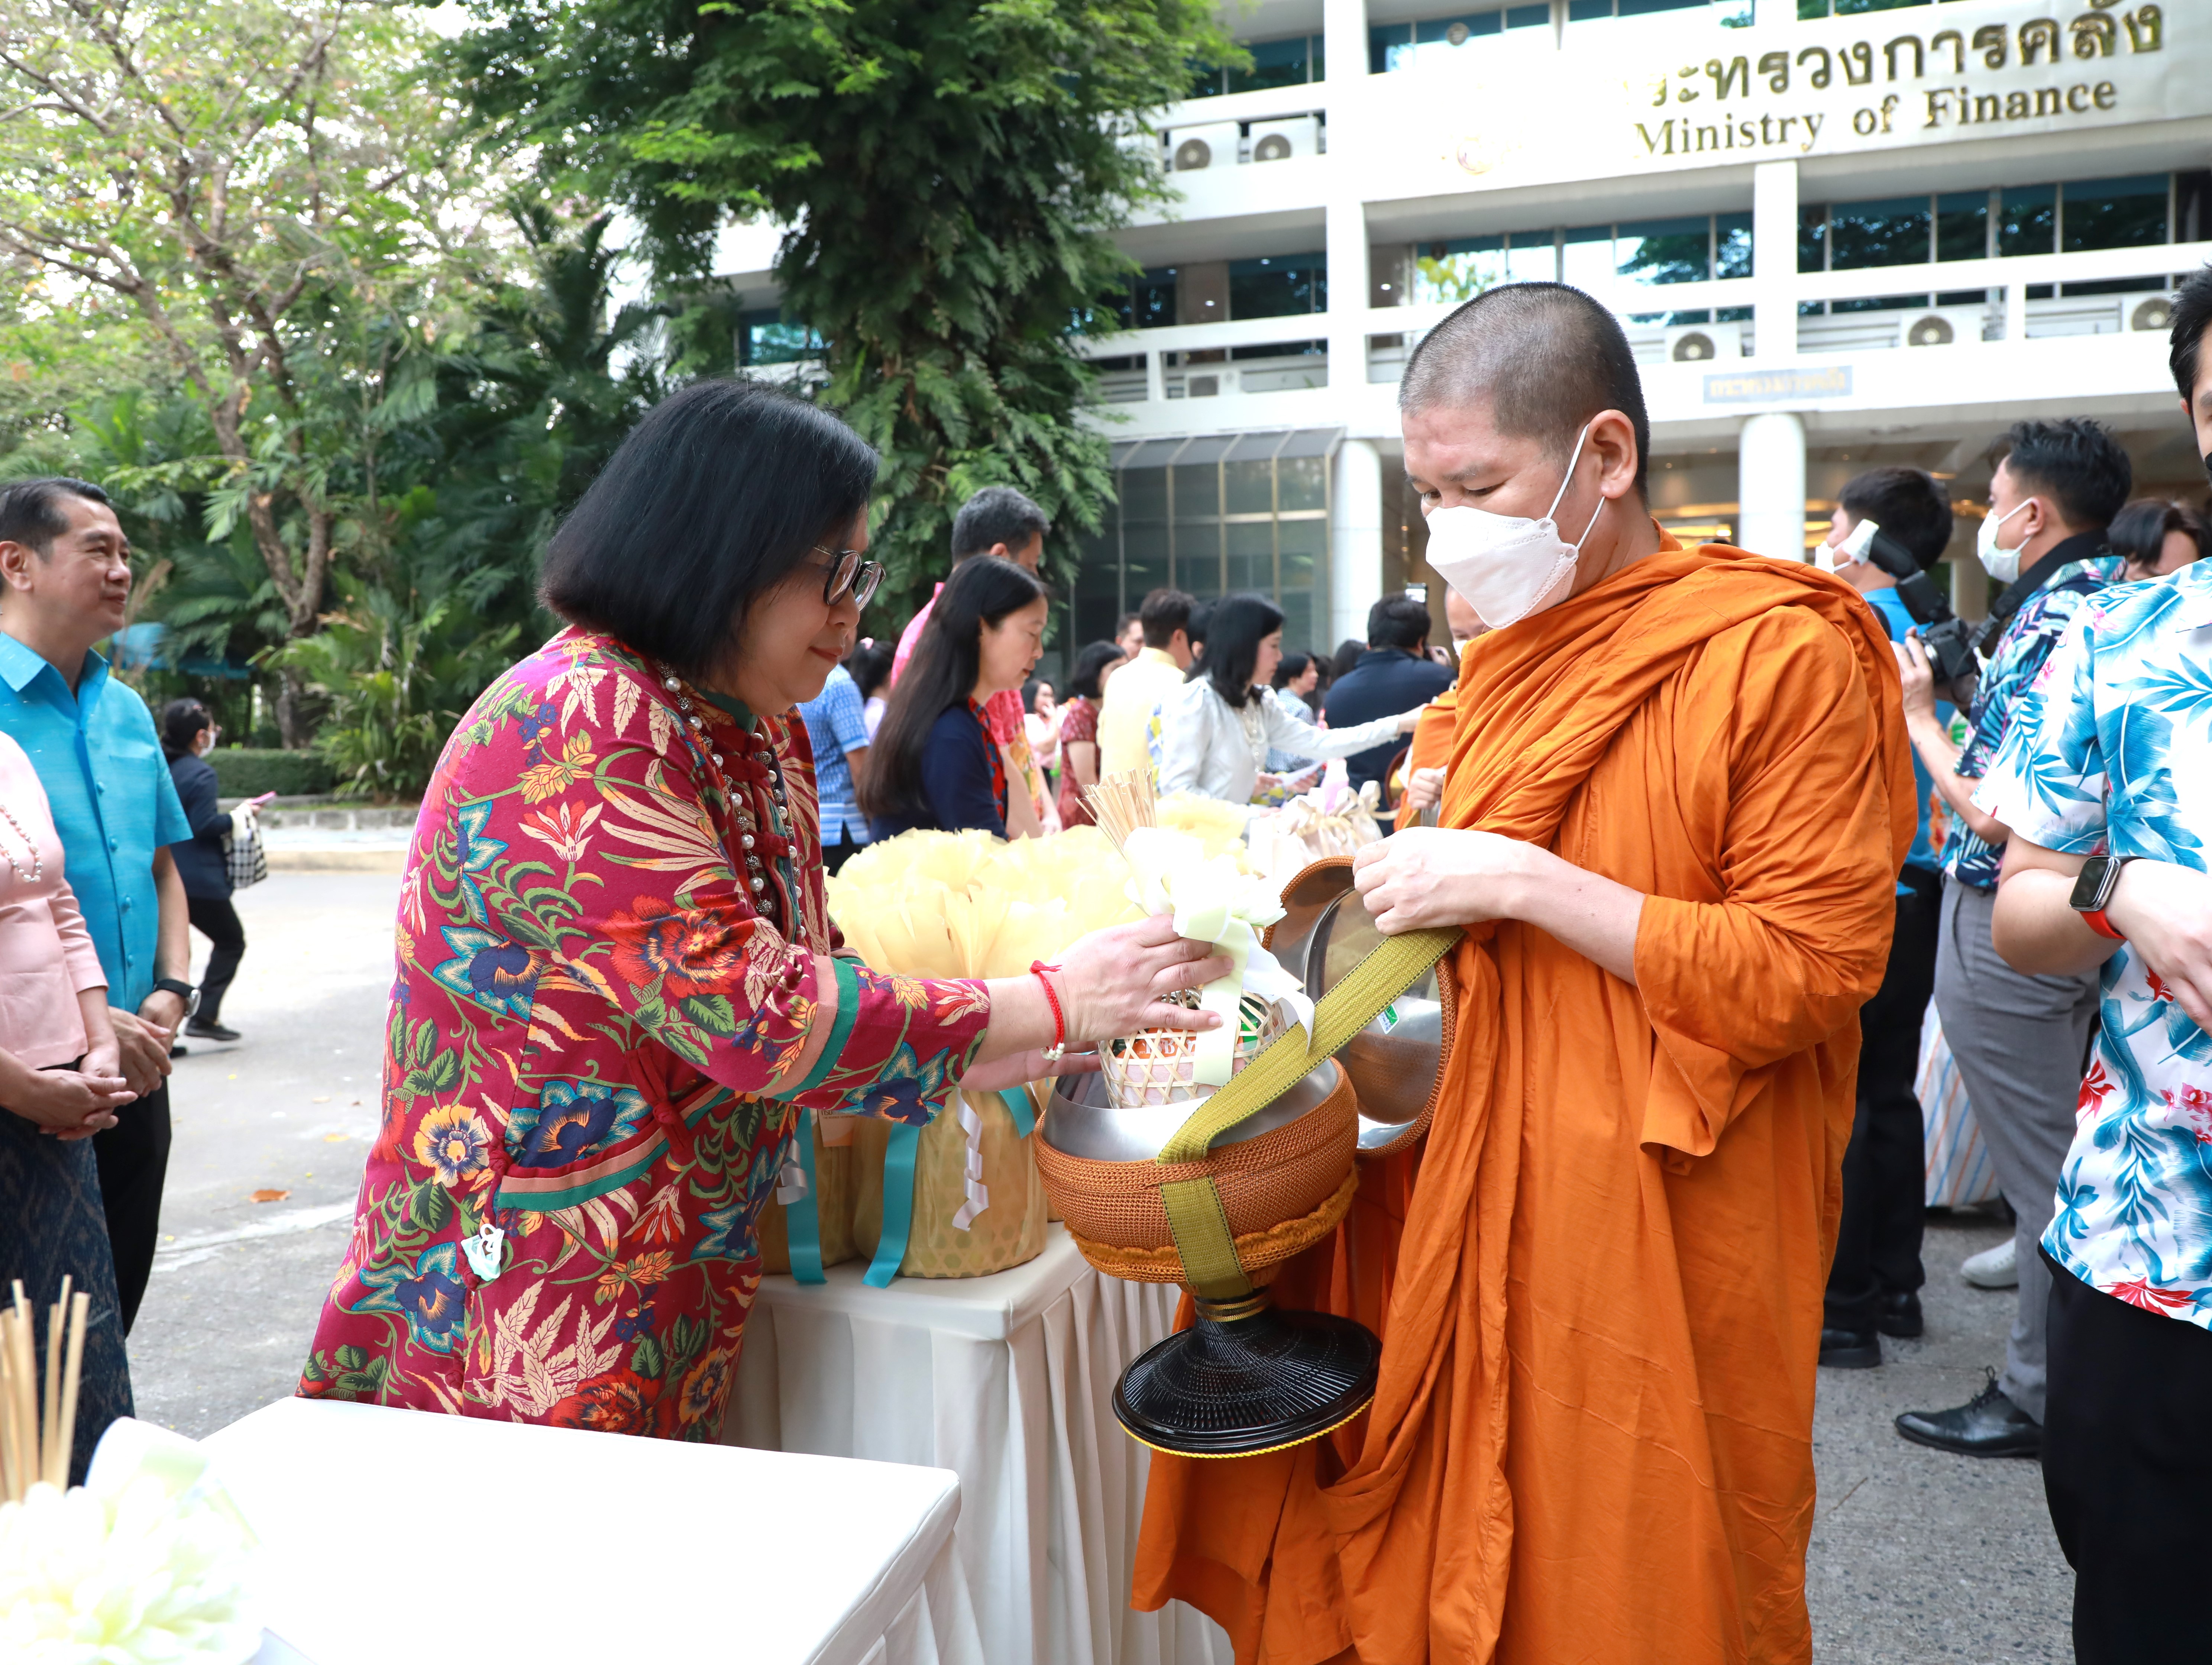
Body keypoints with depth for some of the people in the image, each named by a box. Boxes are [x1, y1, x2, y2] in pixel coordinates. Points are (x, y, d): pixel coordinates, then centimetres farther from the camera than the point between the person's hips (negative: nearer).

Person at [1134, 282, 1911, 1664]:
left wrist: (1519, 884, -21)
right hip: (1485, 1215, 6)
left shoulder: (1786, 658, -12)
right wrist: (1397, 876, 1)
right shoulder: (1517, 658, 11)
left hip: (1658, 1250, -6)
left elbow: (1808, 974, -16)